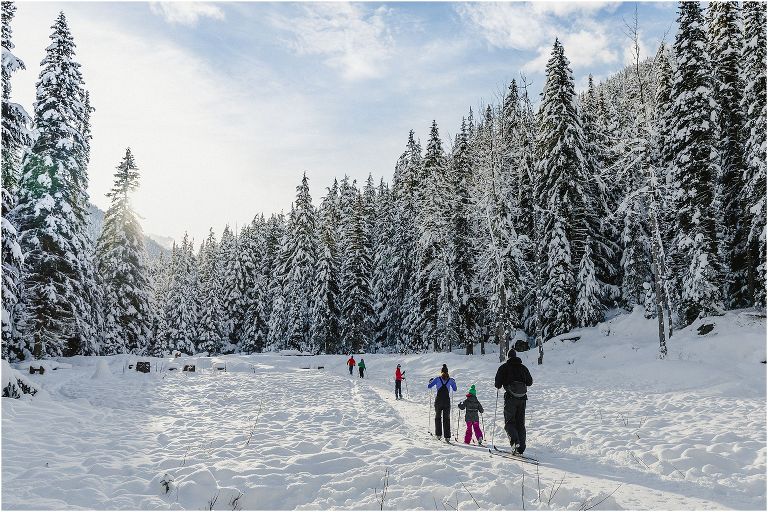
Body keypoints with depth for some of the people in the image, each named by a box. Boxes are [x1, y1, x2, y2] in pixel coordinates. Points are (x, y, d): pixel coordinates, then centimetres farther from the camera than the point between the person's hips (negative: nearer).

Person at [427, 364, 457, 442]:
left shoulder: (437, 379, -4)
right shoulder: (450, 380, 0)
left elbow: (429, 386, 1)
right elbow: (454, 389, 14)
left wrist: (431, 381, 21)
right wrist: (454, 382, 31)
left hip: (438, 401, -1)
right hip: (447, 401, 1)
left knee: (438, 417, 15)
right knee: (446, 419, 6)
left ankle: (438, 434, 10)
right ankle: (447, 437, -1)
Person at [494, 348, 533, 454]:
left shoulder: (503, 367, 0)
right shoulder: (523, 367, 10)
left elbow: (497, 385, -4)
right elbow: (530, 382, 17)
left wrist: (498, 385, 18)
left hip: (510, 398, -4)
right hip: (522, 398, 4)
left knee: (509, 422, 2)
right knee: (520, 423, 10)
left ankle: (514, 440, -23)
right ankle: (520, 447, 7)